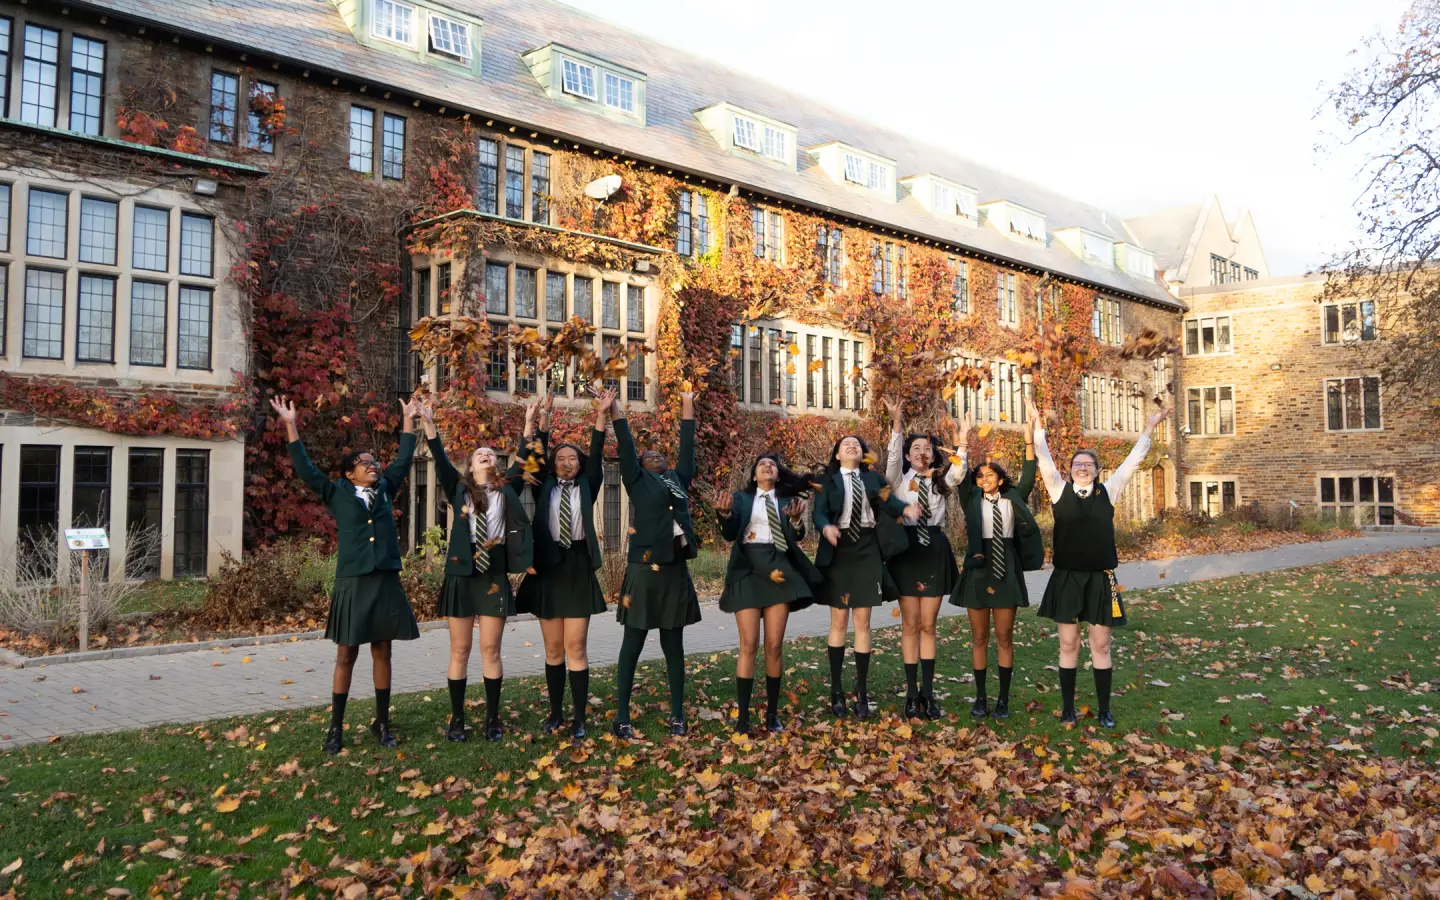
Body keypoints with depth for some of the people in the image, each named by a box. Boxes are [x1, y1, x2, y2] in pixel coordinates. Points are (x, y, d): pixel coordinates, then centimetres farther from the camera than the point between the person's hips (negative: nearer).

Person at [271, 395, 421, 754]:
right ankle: (336, 727, 13)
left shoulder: (385, 490, 12)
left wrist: (408, 420, 21)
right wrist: (291, 426, -3)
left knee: (382, 653, 9)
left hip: (386, 582, 3)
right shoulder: (337, 494, 4)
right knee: (346, 655, 3)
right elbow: (305, 469, 0)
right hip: (352, 582, -3)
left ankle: (382, 723, 18)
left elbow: (403, 460, 19)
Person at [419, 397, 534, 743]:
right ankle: (456, 718, 14)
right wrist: (430, 423, -13)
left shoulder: (507, 490, 8)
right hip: (461, 576, 0)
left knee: (490, 650, 4)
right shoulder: (459, 489, 8)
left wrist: (529, 424, -7)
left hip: (494, 577, 0)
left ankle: (492, 718, 13)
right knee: (459, 651, 5)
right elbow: (440, 461, -3)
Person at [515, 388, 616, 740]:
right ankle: (555, 712, 20)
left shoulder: (586, 487, 8)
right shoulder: (544, 487, 9)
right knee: (553, 649, 9)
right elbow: (536, 456, -1)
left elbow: (596, 456, -1)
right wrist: (543, 419, -10)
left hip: (578, 568, -1)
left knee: (576, 647, -2)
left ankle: (579, 718, 3)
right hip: (548, 567, 1)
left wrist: (601, 416, -9)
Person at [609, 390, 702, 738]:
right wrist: (616, 410, 0)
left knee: (673, 646, 10)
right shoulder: (638, 480, 6)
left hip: (676, 571, 4)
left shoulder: (679, 479, 16)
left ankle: (677, 715, 16)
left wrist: (687, 406, 26)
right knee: (632, 645, 2)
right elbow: (626, 447, 1)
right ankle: (622, 718, 6)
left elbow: (687, 447, 21)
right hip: (645, 569, -4)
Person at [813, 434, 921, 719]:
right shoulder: (828, 480, 2)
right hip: (839, 551, -1)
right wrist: (826, 527, -32)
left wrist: (905, 509, -30)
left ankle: (861, 692, 12)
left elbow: (888, 500, -9)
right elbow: (819, 511, -10)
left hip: (867, 551, 1)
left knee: (862, 623, 4)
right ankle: (837, 691, 14)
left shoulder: (873, 478, 7)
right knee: (839, 622, 5)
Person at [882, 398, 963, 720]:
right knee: (910, 625, 2)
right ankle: (912, 693, 11)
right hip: (907, 549, -2)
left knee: (928, 625, 6)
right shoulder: (899, 479, 3)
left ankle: (928, 692, 12)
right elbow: (892, 456, -15)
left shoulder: (941, 481, 10)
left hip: (935, 550, 2)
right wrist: (896, 422, -26)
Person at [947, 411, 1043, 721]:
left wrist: (1029, 442, -16)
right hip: (978, 569, 0)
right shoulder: (971, 499, 4)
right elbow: (960, 476, -9)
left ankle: (1004, 699, 13)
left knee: (1004, 637, 5)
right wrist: (962, 444, -22)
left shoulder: (1013, 499, 6)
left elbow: (1028, 477, -5)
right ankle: (980, 698, 14)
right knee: (979, 638, 6)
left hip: (1007, 571, 0)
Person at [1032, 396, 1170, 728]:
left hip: (1100, 579, 1)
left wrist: (1149, 427, 4)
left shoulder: (1107, 492, 4)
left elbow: (1133, 461, 5)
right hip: (1066, 578, -1)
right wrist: (1037, 423, -6)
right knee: (1068, 645, 6)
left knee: (1101, 646, 7)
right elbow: (1044, 458, -3)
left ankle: (1104, 710, 17)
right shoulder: (1060, 491, 2)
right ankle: (1068, 709, 16)